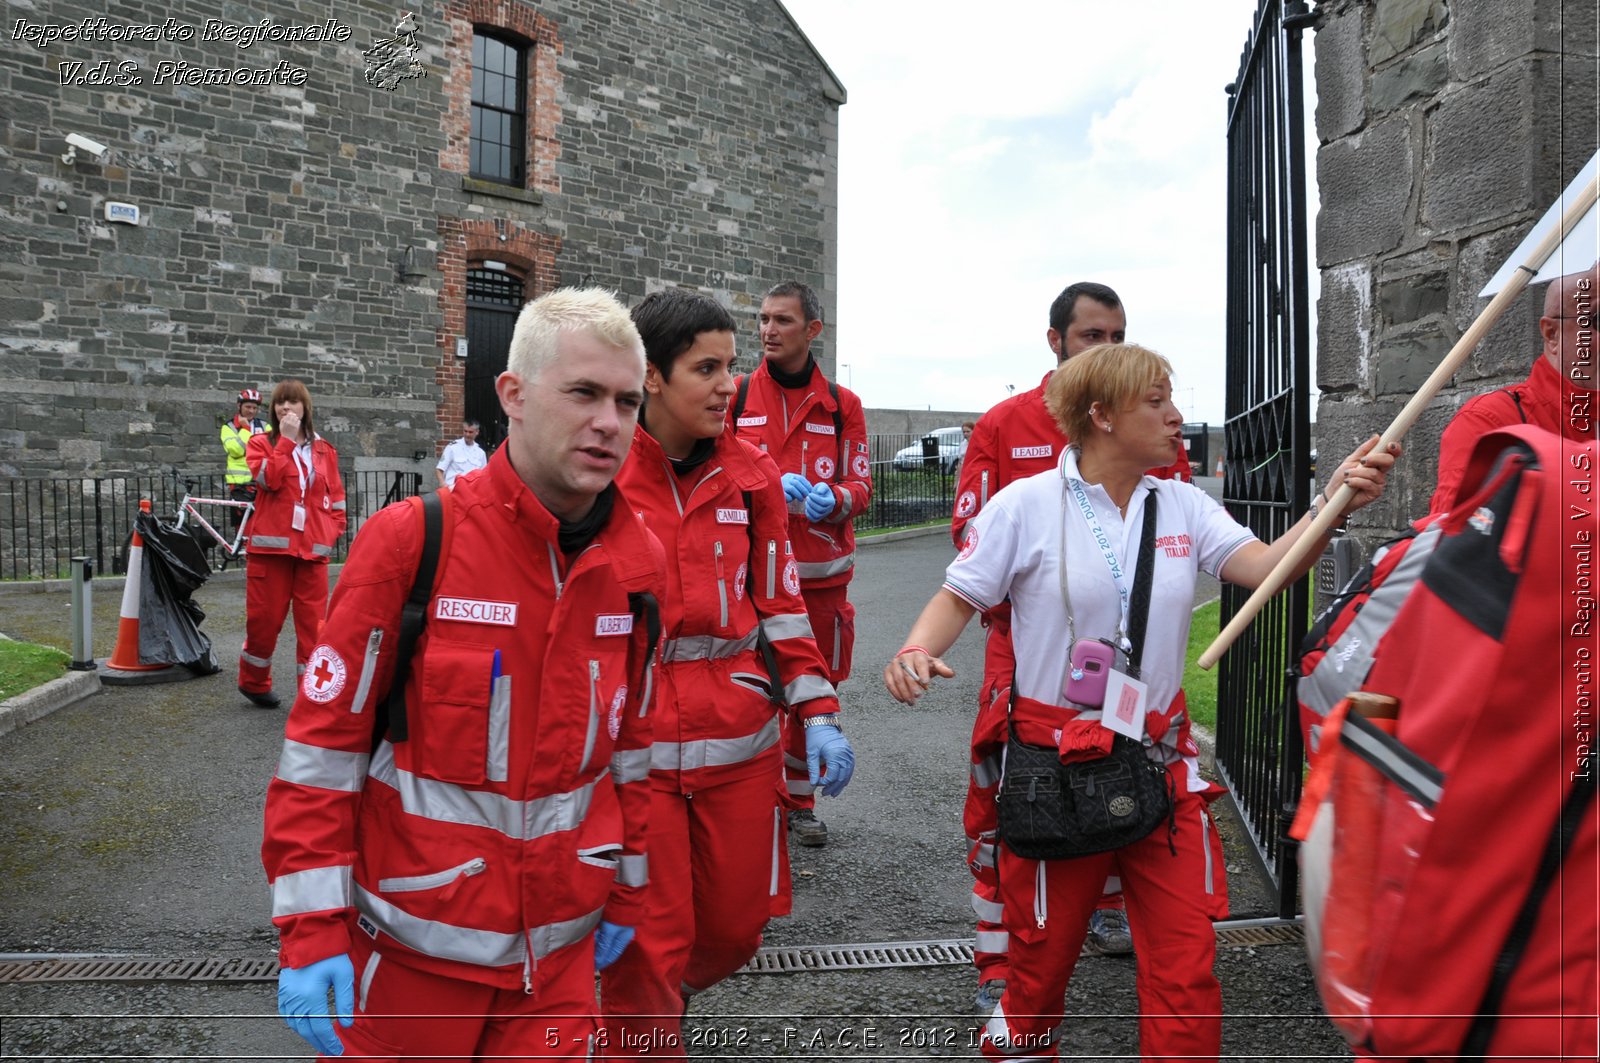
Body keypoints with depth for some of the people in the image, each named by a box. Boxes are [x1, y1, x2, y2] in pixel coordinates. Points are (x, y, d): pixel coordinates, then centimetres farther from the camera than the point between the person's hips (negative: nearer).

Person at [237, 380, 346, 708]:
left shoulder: (324, 450, 12)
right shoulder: (261, 443, 6)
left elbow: (336, 498, 14)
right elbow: (270, 479, -15)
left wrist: (332, 533, 2)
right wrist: (286, 439, -12)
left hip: (312, 549, 2)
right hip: (271, 546, -2)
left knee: (313, 623, 0)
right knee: (265, 617, 5)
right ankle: (253, 682, 27)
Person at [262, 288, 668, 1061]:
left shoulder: (638, 562, -3)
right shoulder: (411, 541, -16)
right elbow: (322, 739, -11)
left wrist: (625, 889, 13)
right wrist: (311, 928, -10)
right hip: (410, 943, -3)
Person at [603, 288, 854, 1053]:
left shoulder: (750, 476, 4)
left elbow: (778, 601, 10)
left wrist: (818, 713, 5)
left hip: (741, 741, 4)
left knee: (735, 930, 17)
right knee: (647, 947, 5)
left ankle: (657, 996, 49)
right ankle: (643, 1035, 34)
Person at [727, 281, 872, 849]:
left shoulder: (842, 405, 6)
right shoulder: (735, 397, 3)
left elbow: (860, 486, 5)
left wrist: (832, 498, -18)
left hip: (822, 572, 2)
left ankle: (800, 800, 29)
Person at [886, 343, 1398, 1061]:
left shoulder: (1183, 505, 5)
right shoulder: (1028, 504, -8)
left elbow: (1266, 566, -4)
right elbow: (959, 598, -4)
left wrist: (1332, 503, -19)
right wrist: (916, 651, -23)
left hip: (1161, 757, 4)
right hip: (1057, 754, -3)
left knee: (1186, 955, 5)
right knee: (1045, 946, 14)